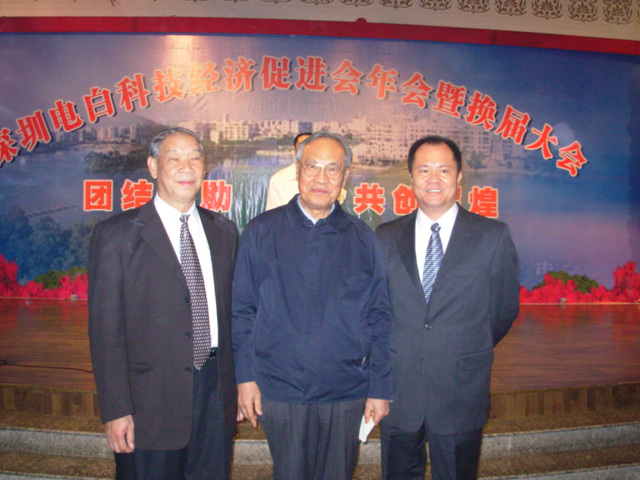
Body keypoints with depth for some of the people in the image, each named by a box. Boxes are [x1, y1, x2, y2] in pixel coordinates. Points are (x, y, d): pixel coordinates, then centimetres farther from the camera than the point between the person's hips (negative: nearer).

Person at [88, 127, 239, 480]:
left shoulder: (223, 231, 8)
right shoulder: (116, 235, -6)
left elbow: (231, 312, 10)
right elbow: (105, 329, -8)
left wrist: (238, 385, 8)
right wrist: (116, 410, -11)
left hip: (216, 397, 4)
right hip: (151, 402, -4)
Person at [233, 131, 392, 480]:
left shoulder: (363, 239, 2)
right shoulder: (261, 232, 0)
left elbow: (380, 319, 4)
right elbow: (242, 310, 2)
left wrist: (380, 388, 1)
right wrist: (245, 376, -3)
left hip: (346, 393, 1)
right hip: (279, 390, 0)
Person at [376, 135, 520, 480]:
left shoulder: (494, 237, -3)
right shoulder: (387, 237, 3)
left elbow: (504, 309, 5)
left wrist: (470, 354, 11)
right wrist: (393, 356, 7)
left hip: (460, 396, -1)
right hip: (397, 390, 2)